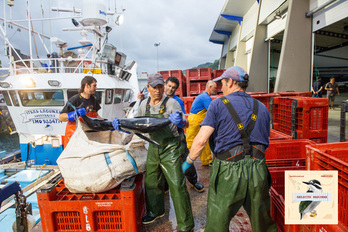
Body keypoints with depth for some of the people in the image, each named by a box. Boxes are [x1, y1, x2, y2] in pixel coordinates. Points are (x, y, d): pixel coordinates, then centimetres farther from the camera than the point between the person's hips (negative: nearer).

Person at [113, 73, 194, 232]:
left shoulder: (171, 103, -12)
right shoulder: (144, 105, 5)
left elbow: (184, 124, -20)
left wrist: (179, 121, -43)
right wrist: (121, 125, -6)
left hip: (171, 149, -5)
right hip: (153, 147, 6)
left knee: (177, 186, -4)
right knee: (151, 181, 18)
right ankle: (156, 211, 44)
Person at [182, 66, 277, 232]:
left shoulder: (218, 104, -2)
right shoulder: (262, 108, 13)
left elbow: (201, 140, -9)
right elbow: (265, 142, 17)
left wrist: (188, 161, 4)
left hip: (228, 170, -4)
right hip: (258, 169, 5)